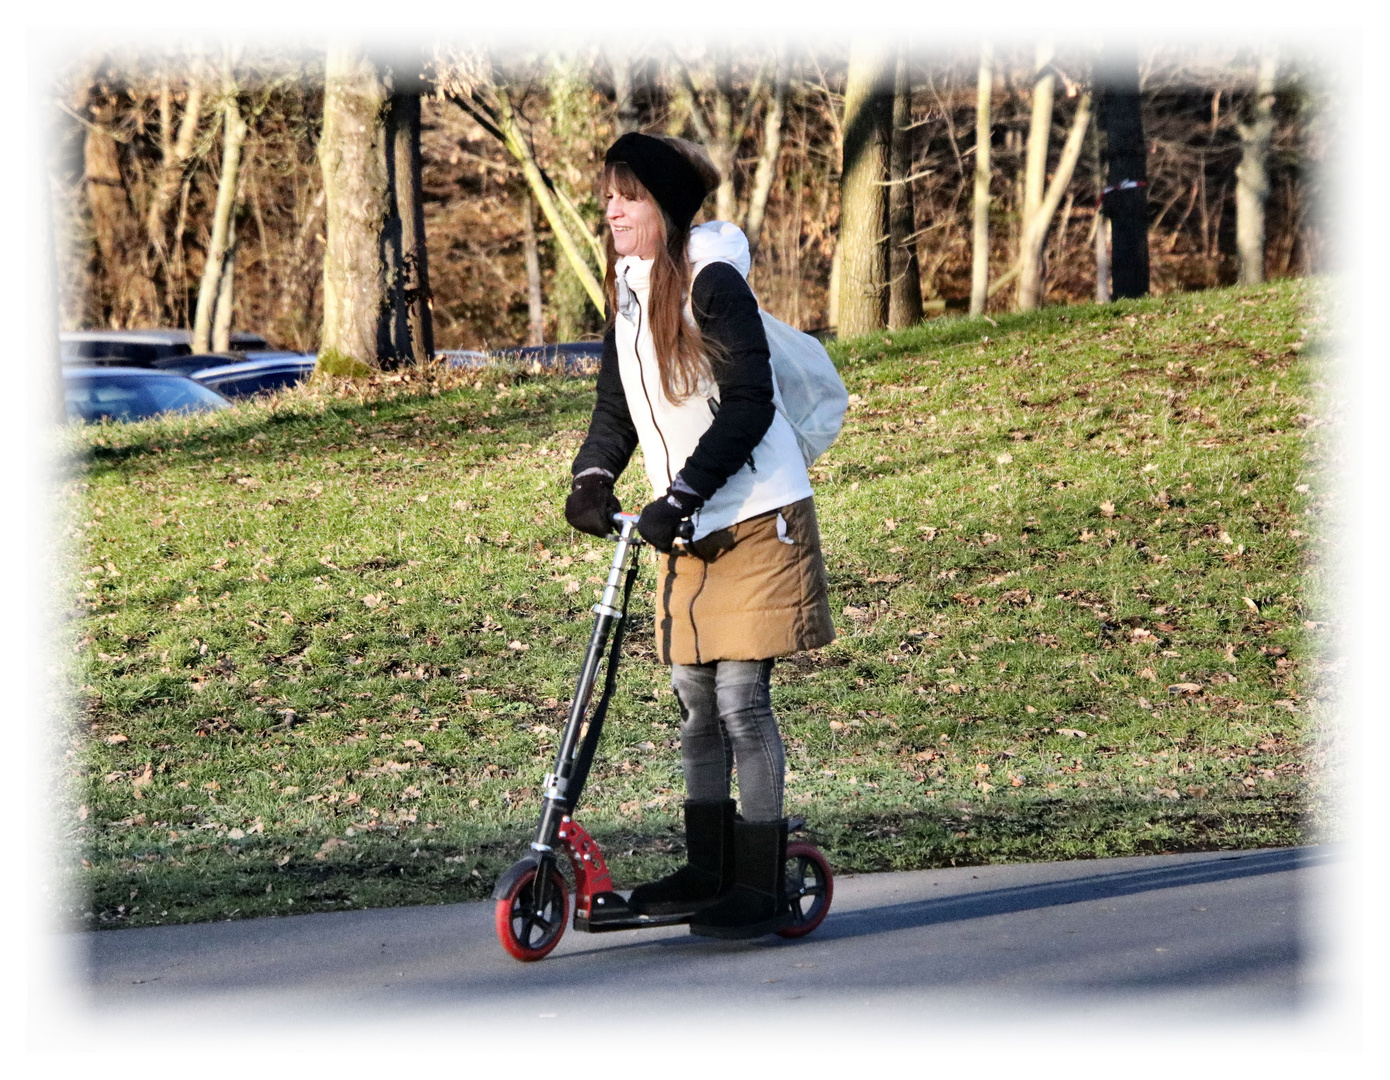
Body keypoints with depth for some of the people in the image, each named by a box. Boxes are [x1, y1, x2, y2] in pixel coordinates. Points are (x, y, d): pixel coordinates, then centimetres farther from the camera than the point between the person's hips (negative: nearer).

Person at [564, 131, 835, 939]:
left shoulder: (713, 284, -15)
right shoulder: (629, 292, 10)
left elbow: (749, 408, -20)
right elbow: (618, 407, 12)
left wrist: (682, 494, -25)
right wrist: (593, 478, -6)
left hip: (756, 518, -8)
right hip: (688, 527, 8)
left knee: (742, 698, -8)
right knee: (696, 698, 10)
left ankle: (763, 888, -3)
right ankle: (709, 871, 19)